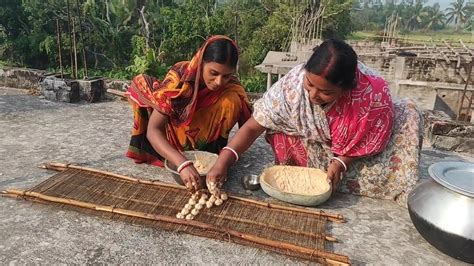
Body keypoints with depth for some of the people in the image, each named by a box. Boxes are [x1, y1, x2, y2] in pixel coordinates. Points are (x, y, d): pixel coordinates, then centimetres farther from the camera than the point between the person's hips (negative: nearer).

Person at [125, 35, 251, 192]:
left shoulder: (231, 87, -23)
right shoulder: (180, 76, -30)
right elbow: (153, 130, -35)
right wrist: (183, 164, -49)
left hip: (205, 145, 0)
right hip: (175, 137, 1)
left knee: (232, 101, -26)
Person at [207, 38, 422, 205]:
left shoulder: (373, 92, -35)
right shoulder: (292, 84, -35)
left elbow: (373, 137, -16)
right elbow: (253, 127, -30)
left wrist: (341, 162, -29)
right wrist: (223, 162, -42)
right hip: (314, 145, 0)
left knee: (406, 115, -17)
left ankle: (404, 196, 2)